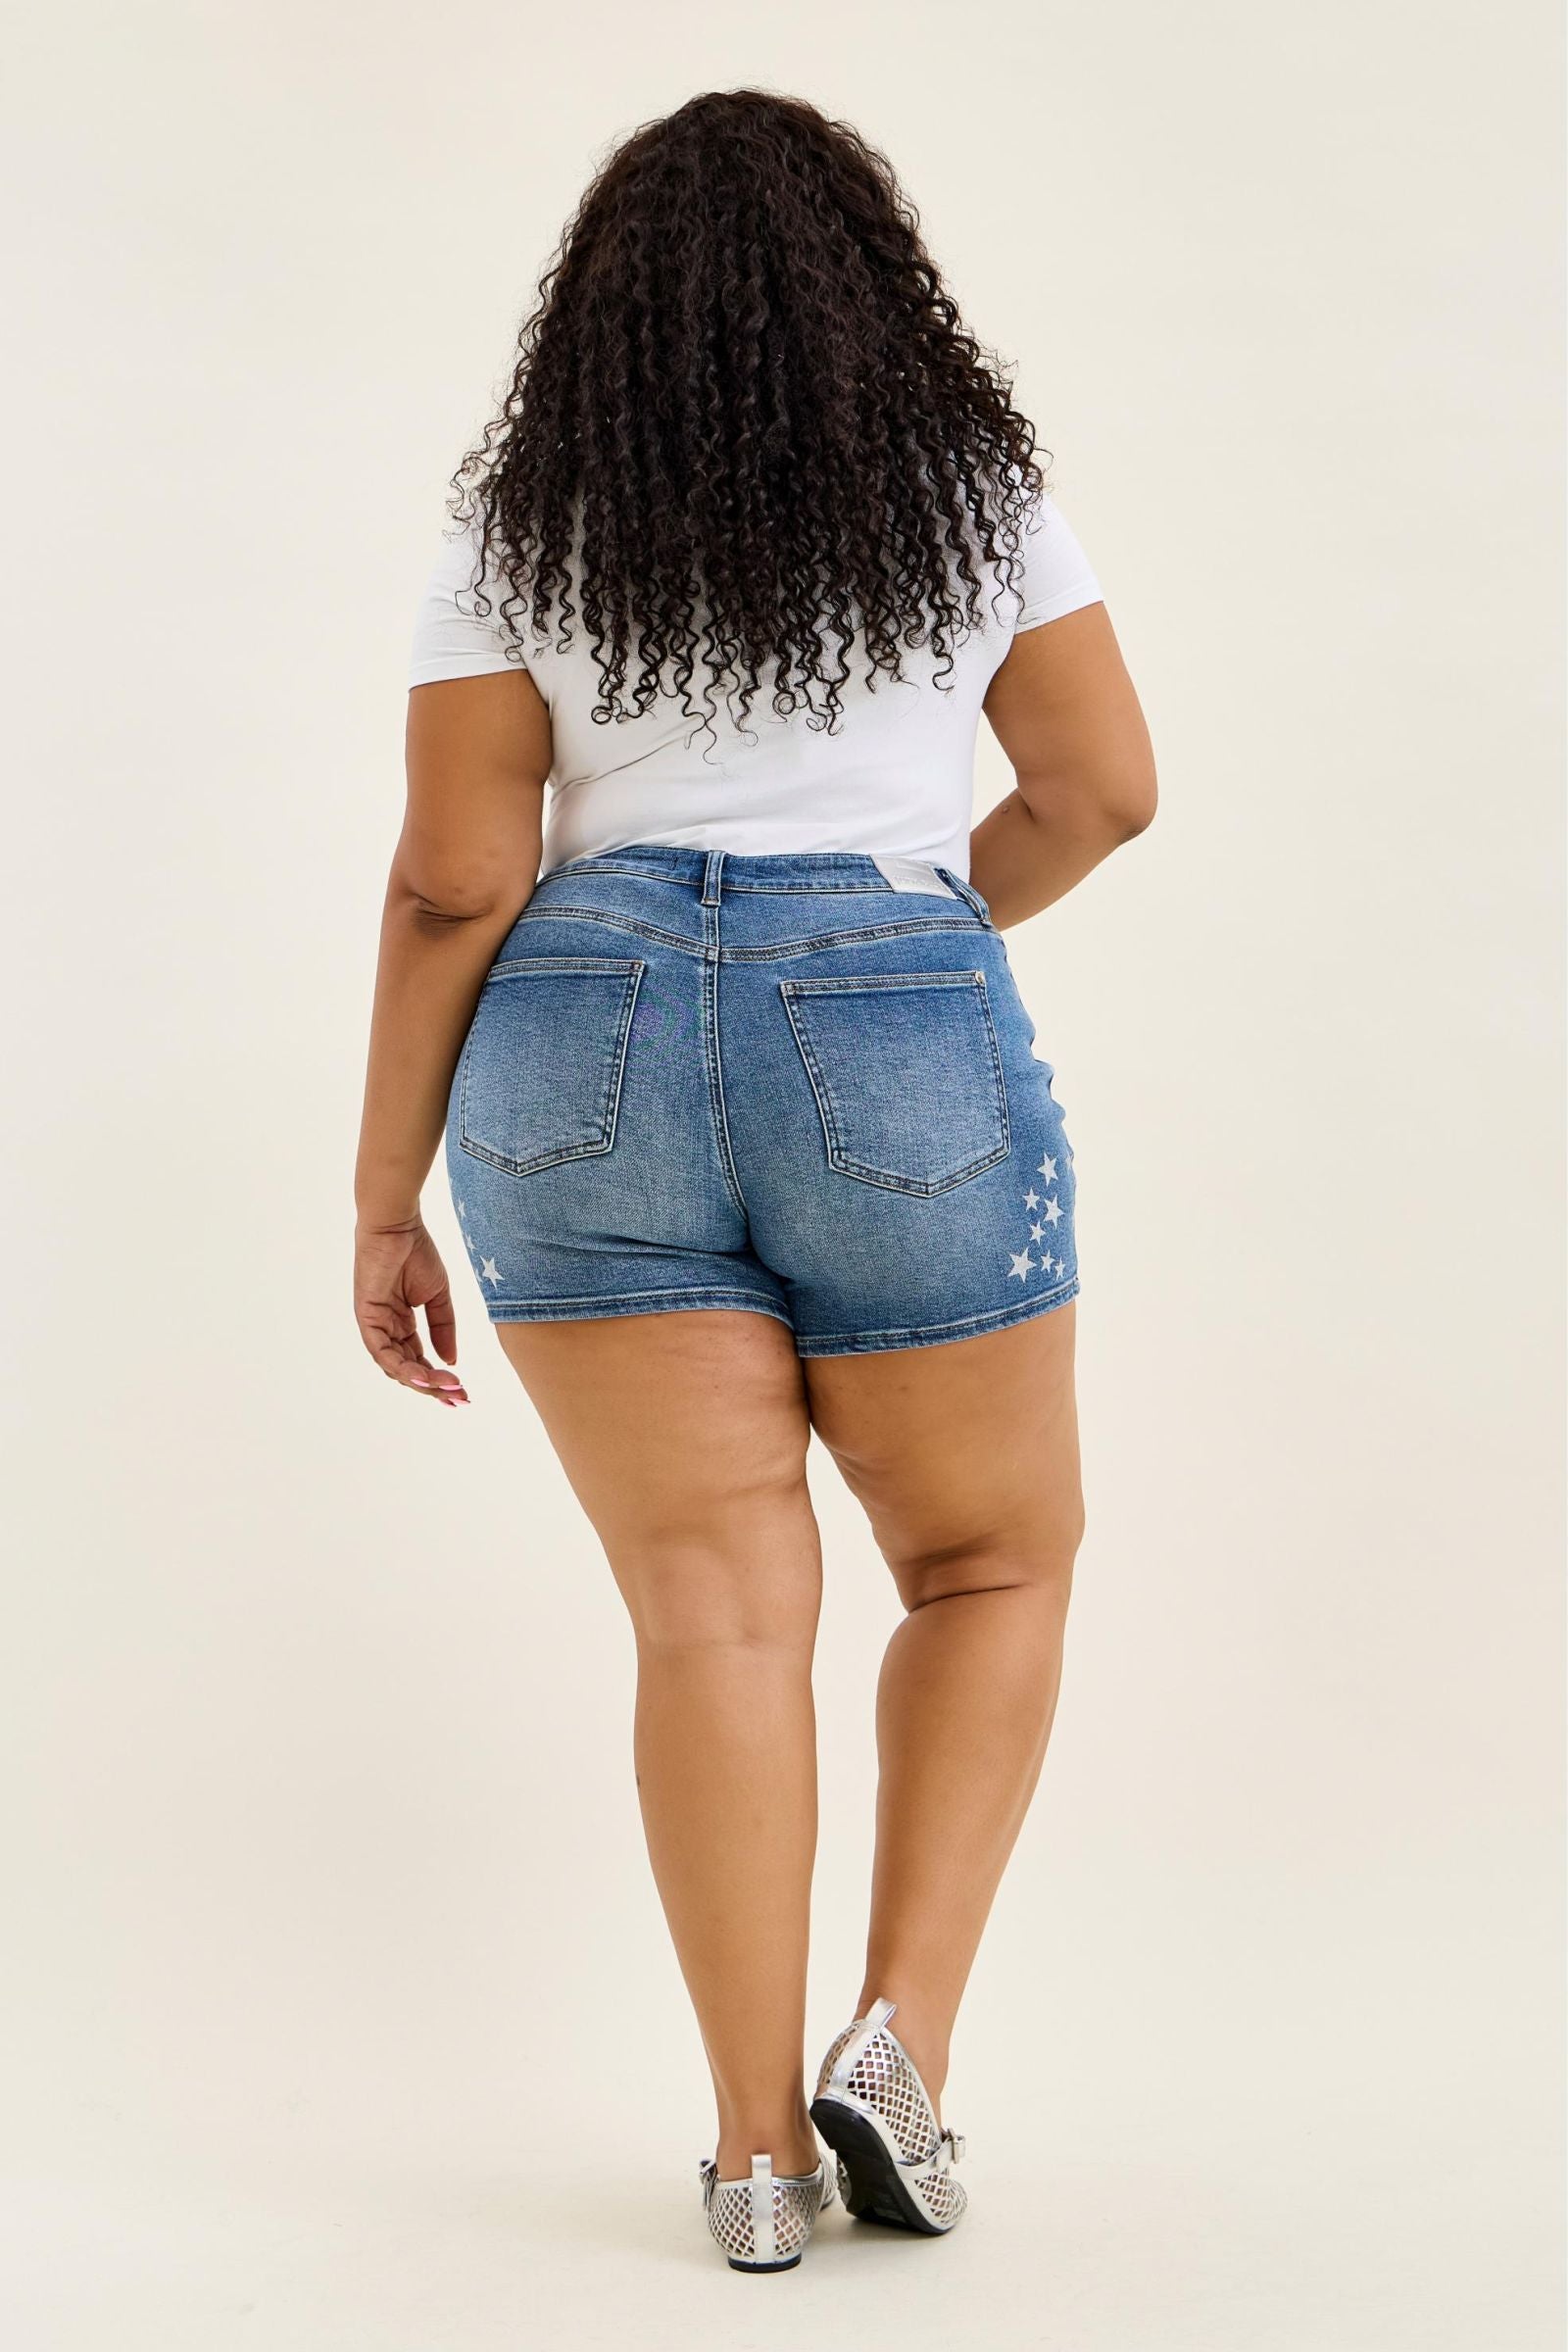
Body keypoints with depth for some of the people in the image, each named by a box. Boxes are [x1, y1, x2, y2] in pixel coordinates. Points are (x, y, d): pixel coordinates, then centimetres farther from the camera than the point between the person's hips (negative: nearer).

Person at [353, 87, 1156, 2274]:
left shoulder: (517, 532, 2)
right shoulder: (973, 489, 4)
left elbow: (454, 883, -3)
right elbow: (1104, 784, 10)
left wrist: (388, 1199, 3)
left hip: (587, 1055, 1)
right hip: (901, 1061, -1)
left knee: (717, 1602, 4)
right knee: (995, 1560, 15)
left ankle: (759, 2148, 3)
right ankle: (900, 2039, 2)